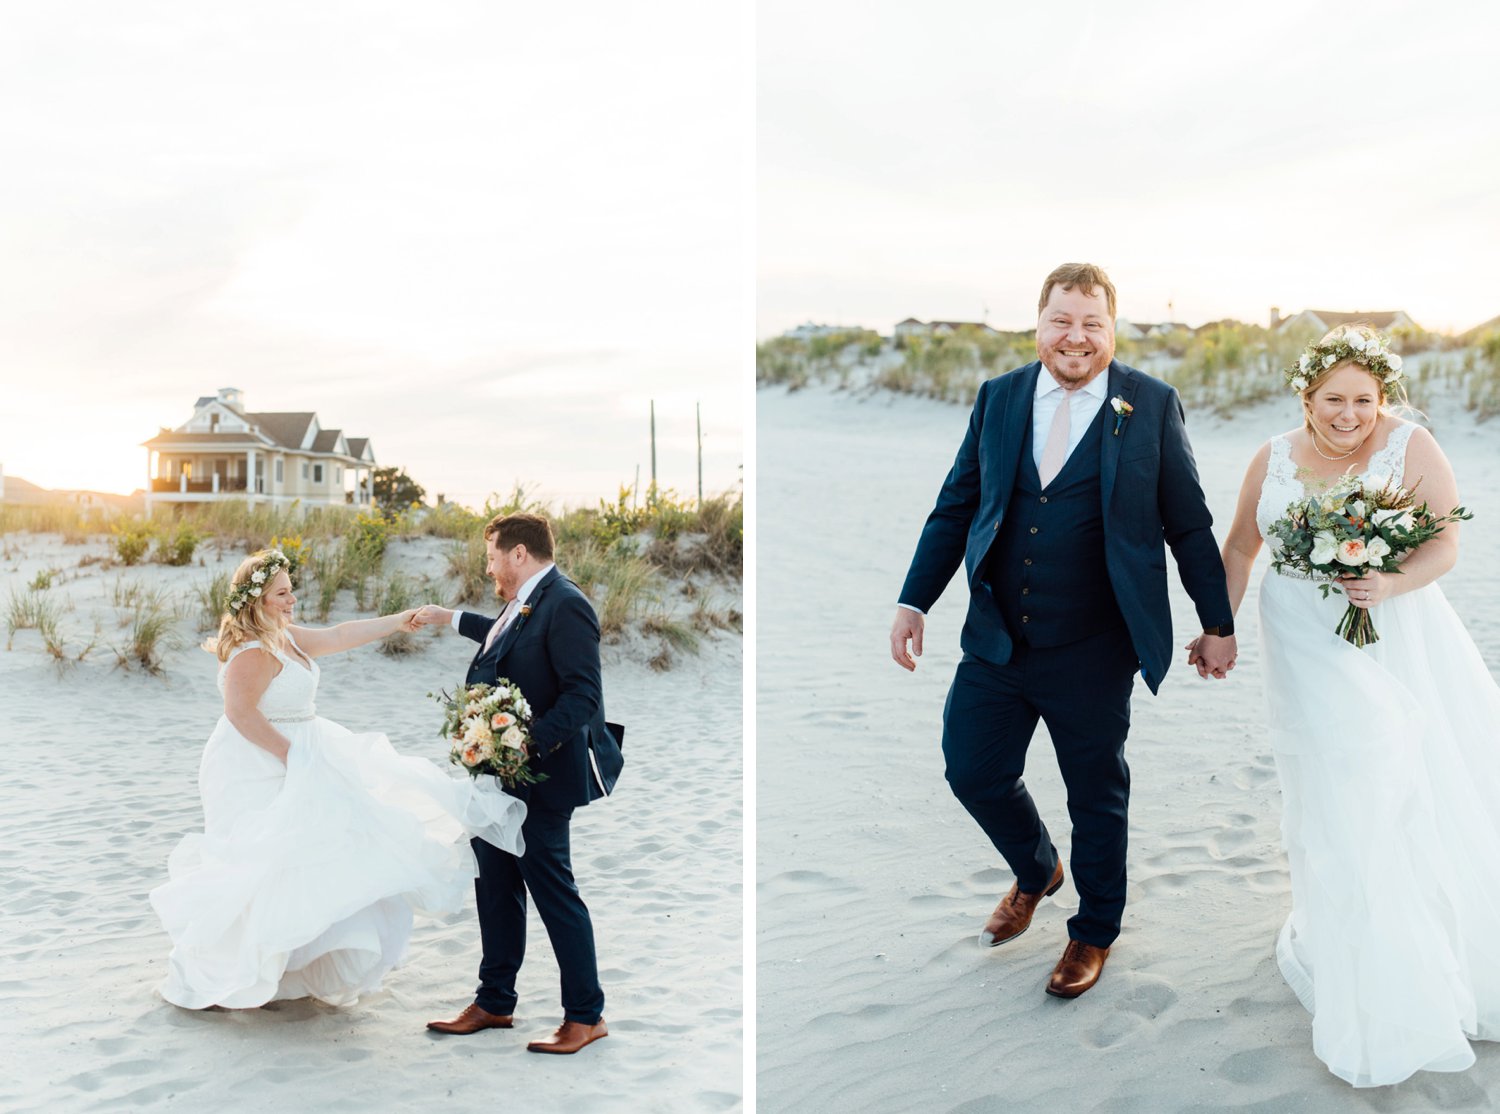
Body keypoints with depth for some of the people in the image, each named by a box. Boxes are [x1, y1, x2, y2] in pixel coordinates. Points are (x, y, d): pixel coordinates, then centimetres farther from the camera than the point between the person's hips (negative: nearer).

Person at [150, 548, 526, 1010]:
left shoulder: (284, 637, 8)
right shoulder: (253, 652, -22)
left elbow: (338, 636, 11)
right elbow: (241, 712, -28)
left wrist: (397, 621, 7)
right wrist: (288, 754, -23)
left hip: (297, 757, 11)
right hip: (259, 770, -11)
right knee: (265, 868, -5)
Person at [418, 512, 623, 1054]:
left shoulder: (564, 606, -18)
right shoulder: (524, 604, 12)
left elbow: (583, 694, -24)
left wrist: (529, 744, -29)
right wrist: (449, 617, 45)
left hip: (540, 776, -10)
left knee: (553, 889, -1)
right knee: (496, 885, 16)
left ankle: (586, 1015, 12)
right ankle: (494, 1003, 29)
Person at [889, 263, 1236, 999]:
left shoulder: (1150, 406, -4)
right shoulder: (997, 398, 4)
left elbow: (1189, 525, 0)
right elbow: (955, 510, 7)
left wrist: (1217, 623, 3)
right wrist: (914, 602, 3)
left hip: (1092, 656, -3)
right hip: (995, 646, 3)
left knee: (1098, 799, 12)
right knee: (973, 774, 11)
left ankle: (1094, 930, 37)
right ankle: (1035, 872, 42)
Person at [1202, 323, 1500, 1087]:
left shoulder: (1410, 446, -6)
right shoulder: (1275, 460, 0)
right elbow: (1241, 546, 11)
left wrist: (1394, 583, -26)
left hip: (1403, 645, 0)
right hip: (1313, 655, 0)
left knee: (1436, 789, 4)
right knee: (1343, 799, -1)